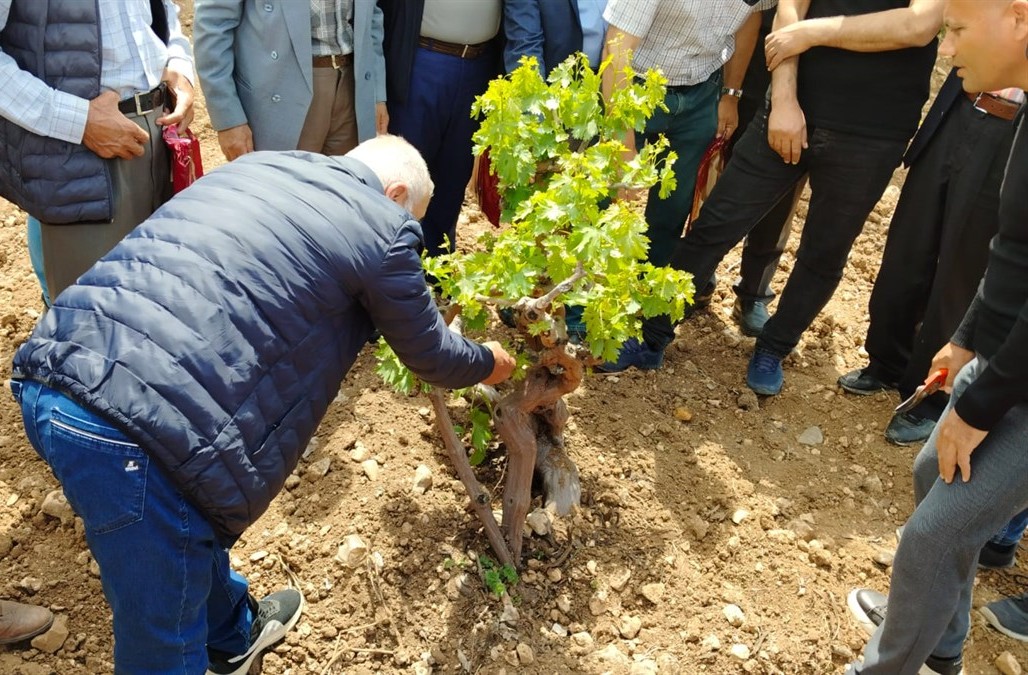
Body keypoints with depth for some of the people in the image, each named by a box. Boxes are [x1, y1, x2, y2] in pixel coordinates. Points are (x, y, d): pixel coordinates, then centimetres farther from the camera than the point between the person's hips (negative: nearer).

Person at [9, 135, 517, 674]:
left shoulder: (258, 164, 21)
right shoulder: (384, 227, 0)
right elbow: (430, 355, 14)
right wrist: (488, 363, 36)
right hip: (132, 424, -9)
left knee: (194, 528, 33)